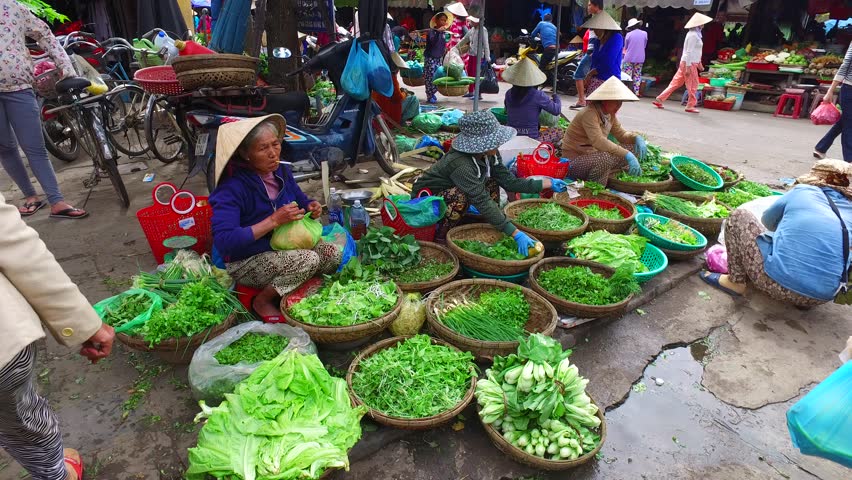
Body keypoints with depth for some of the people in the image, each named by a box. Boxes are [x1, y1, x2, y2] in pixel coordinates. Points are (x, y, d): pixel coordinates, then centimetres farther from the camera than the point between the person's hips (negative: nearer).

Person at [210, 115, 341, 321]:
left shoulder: (281, 171, -2)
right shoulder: (232, 187, -22)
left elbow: (301, 200, 17)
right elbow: (224, 241, -31)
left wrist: (312, 206, -9)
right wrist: (273, 221, -33)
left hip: (285, 246, 7)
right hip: (246, 262, -7)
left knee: (333, 254, -13)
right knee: (308, 260, -29)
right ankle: (262, 301, -5)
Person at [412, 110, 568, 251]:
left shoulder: (489, 155, -12)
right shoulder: (460, 164, -36)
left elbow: (509, 181, -6)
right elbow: (483, 202, -41)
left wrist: (548, 183, -7)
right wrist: (516, 234, -42)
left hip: (449, 192, 8)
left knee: (492, 184, -6)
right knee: (460, 196, -35)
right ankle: (440, 236, -13)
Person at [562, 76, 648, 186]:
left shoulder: (610, 114, 5)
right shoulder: (589, 113, -22)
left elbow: (621, 134, 14)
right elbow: (598, 141, -34)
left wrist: (637, 138, -9)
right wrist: (627, 155, -39)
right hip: (575, 162, -9)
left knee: (633, 148, 2)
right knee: (606, 157, -37)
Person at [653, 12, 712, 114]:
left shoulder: (695, 34, 16)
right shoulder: (693, 35, -14)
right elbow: (689, 52, -19)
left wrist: (699, 63, 25)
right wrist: (688, 67, -22)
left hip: (686, 63, 9)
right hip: (689, 63, -9)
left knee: (676, 83, 9)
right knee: (693, 85, 0)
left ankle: (659, 99, 9)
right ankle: (690, 106, 8)